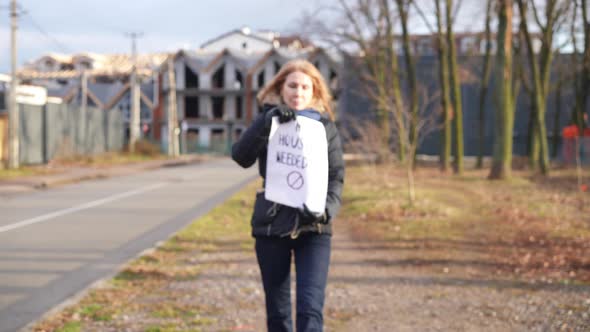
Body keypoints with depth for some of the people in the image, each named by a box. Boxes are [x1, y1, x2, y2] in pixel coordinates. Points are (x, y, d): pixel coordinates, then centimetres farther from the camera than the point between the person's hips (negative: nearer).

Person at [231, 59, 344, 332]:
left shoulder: (325, 127, 7)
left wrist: (327, 208, -18)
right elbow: (241, 156, -13)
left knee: (311, 308, -12)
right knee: (277, 310, 9)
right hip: (271, 225, 1)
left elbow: (337, 176, 1)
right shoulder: (267, 122, 5)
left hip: (313, 228, -1)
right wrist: (267, 121, -26)